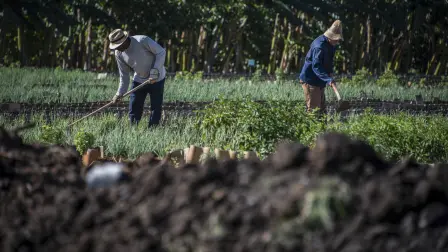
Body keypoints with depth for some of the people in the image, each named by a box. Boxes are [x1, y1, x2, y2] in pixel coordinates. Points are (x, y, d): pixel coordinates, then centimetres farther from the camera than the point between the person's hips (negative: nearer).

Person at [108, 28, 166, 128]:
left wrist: (155, 70, -25)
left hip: (156, 79, -5)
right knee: (134, 108, 2)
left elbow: (161, 52, -19)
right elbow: (124, 74, 3)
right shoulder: (119, 54, -7)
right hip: (139, 80, 5)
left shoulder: (142, 41, -25)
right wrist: (120, 93, -1)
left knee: (156, 108, -1)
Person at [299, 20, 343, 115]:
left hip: (319, 81, 10)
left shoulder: (331, 44, 5)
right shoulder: (319, 46, -26)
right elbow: (316, 66, -33)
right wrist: (328, 79, -43)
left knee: (321, 107, 14)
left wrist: (330, 72, 3)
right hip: (310, 80, -10)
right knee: (313, 108, -10)